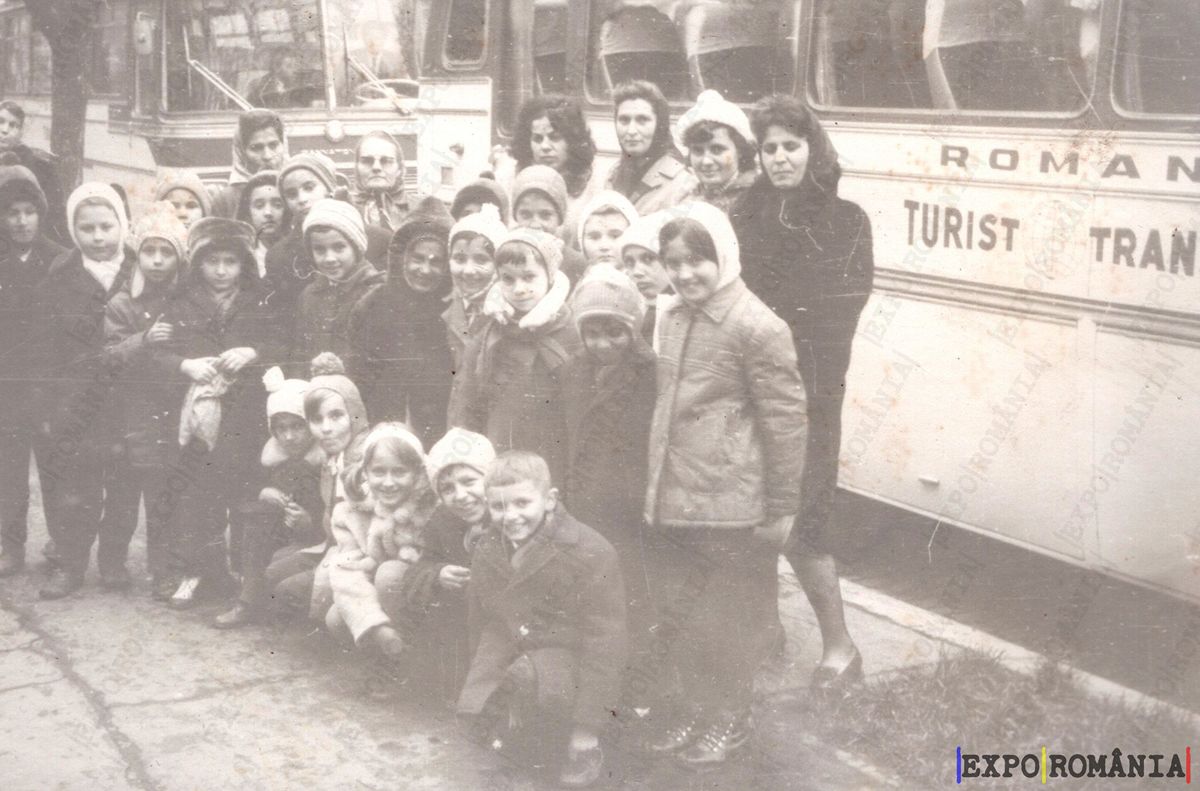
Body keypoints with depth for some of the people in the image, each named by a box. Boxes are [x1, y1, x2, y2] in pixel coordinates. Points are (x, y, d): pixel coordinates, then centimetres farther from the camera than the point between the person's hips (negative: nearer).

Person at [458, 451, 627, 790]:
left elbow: (604, 639, -18)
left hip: (566, 651, -6)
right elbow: (479, 616, 14)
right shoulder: (487, 550, 1)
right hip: (507, 645, 6)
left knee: (526, 676, -35)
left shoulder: (591, 554, -18)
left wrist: (587, 731, -19)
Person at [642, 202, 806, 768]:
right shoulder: (670, 318, 6)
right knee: (679, 613, 16)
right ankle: (694, 707, 35)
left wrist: (782, 507, -10)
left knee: (728, 619, 8)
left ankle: (730, 719, 27)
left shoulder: (757, 327, -15)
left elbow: (785, 420, -13)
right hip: (673, 501, 7)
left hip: (730, 506, -6)